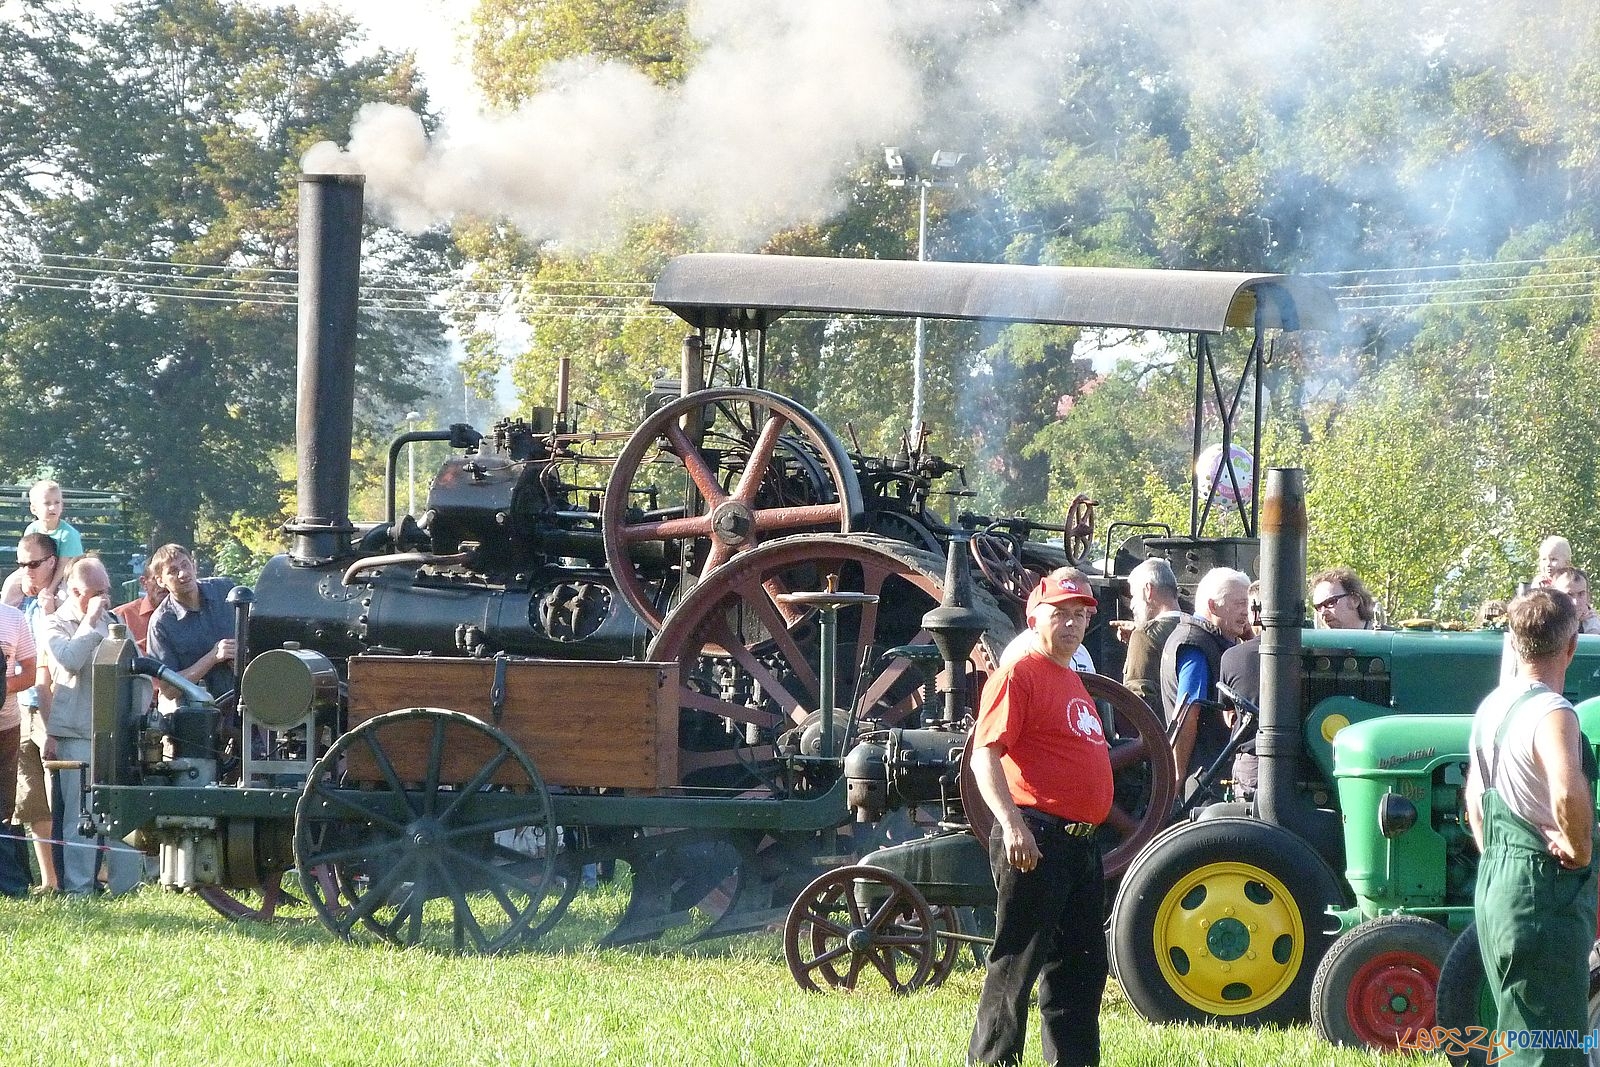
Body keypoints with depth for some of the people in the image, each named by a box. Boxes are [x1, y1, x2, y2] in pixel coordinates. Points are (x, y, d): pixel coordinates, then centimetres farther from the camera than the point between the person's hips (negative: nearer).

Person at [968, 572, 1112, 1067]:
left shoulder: (1071, 681, 20)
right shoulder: (1019, 675, -9)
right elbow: (985, 756, -17)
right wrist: (1011, 823, -28)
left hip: (1080, 841, 10)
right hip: (1036, 839, -10)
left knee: (1082, 964, 14)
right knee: (1019, 960, -8)